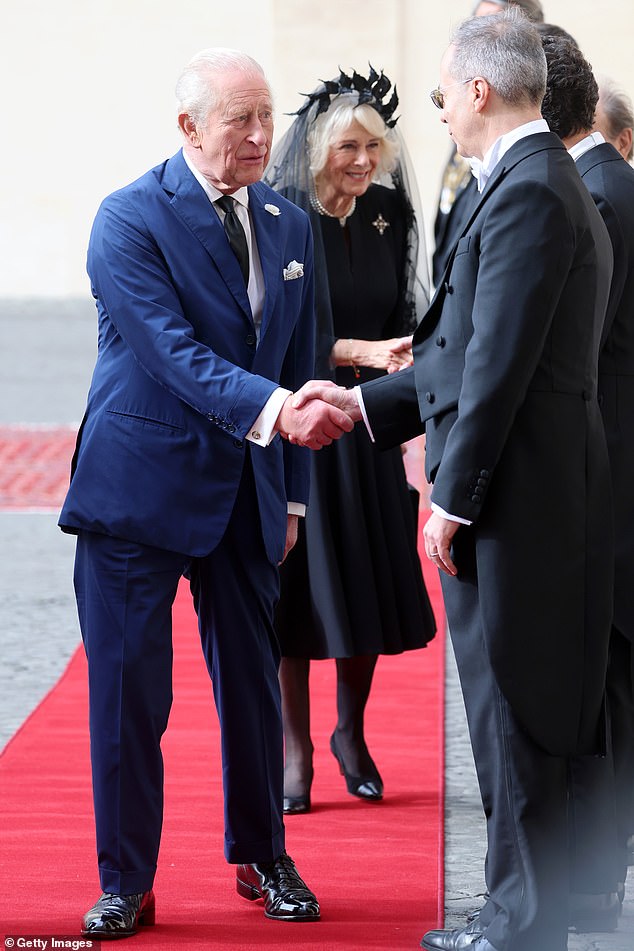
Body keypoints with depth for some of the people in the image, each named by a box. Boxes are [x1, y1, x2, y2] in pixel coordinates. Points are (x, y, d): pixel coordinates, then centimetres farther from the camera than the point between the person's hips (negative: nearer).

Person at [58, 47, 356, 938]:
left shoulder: (289, 225, 8)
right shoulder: (130, 219, -12)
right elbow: (176, 355, -22)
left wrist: (291, 494, 12)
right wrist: (275, 411, -37)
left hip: (245, 492, 5)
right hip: (140, 486, -5)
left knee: (253, 682, 13)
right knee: (128, 693, 1)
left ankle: (262, 858, 31)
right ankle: (126, 885, 13)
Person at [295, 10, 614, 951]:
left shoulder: (528, 192, -17)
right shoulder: (547, 182, 15)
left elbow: (500, 364, -21)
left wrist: (453, 498, -16)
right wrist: (363, 402, 21)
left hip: (514, 491, -10)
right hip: (534, 489, 10)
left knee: (512, 712, -1)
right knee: (517, 708, 15)